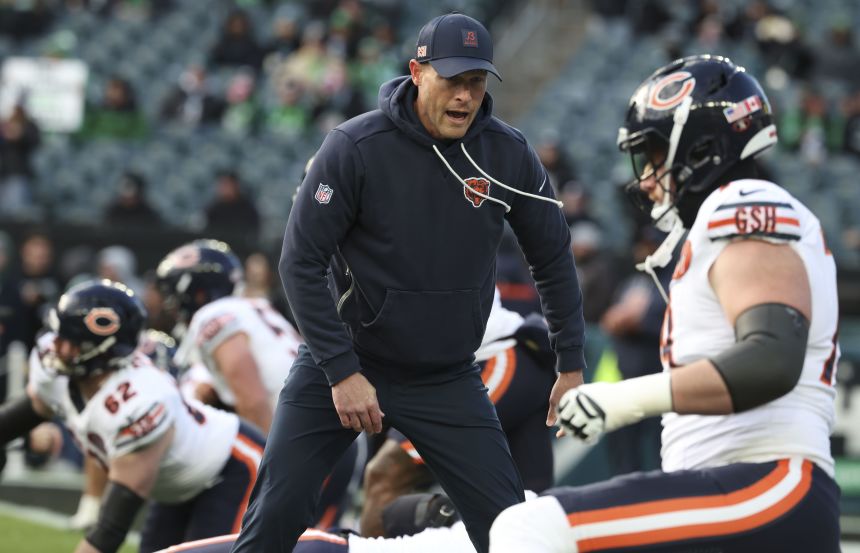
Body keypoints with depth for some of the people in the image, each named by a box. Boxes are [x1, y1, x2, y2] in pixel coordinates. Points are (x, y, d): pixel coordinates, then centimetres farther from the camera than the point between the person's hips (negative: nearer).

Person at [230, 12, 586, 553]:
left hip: (449, 381, 2)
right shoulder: (354, 148, -17)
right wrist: (342, 372, -19)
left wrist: (572, 365, 6)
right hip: (342, 360, -2)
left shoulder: (510, 155, -7)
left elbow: (552, 258, 7)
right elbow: (301, 263, -14)